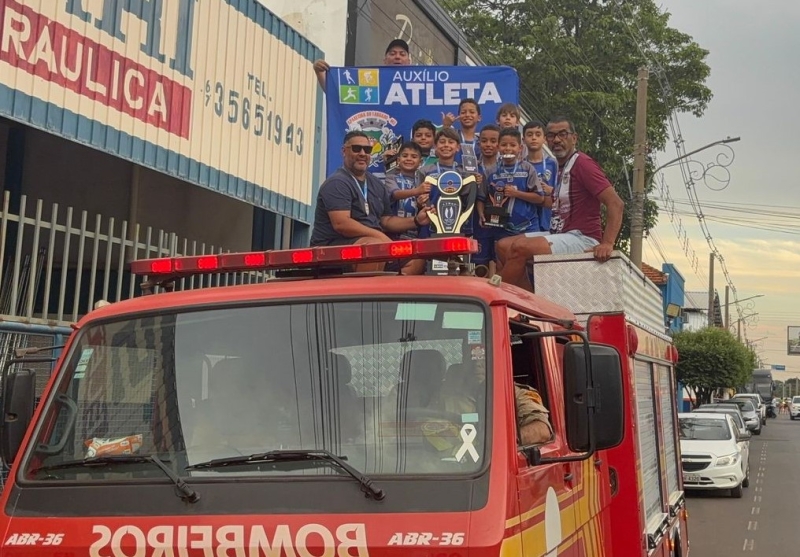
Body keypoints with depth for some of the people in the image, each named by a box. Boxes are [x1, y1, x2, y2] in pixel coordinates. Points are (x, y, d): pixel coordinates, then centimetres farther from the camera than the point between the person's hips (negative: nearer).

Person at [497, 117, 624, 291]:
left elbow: (615, 203, -20)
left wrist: (607, 243, -29)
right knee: (503, 246, 4)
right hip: (559, 234, 10)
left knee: (520, 247, -25)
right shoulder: (560, 166, 15)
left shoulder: (583, 164, -12)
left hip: (582, 238, -10)